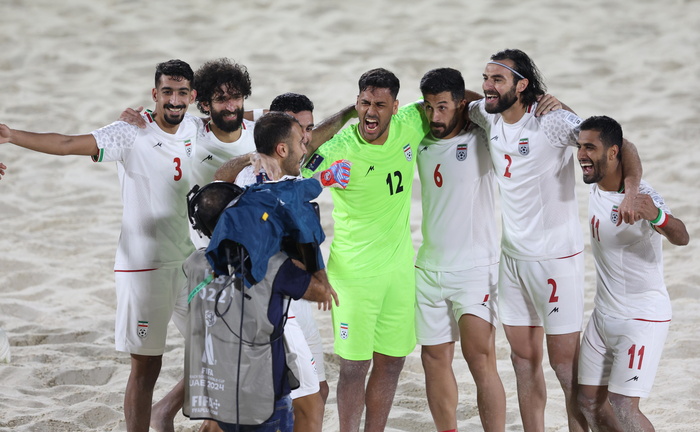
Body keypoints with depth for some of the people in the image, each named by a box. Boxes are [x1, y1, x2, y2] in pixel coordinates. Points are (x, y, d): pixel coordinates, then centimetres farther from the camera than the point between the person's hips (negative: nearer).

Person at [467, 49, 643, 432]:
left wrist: (630, 192, -39)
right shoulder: (488, 117, 3)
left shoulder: (552, 121, -17)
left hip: (556, 255, -7)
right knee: (524, 360, 12)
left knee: (565, 363, -2)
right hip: (512, 254, 7)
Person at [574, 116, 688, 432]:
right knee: (590, 400, 9)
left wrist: (656, 216, -60)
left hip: (642, 319, -8)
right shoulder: (595, 187, 0)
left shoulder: (641, 196, -22)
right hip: (604, 315, 8)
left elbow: (681, 238, -40)